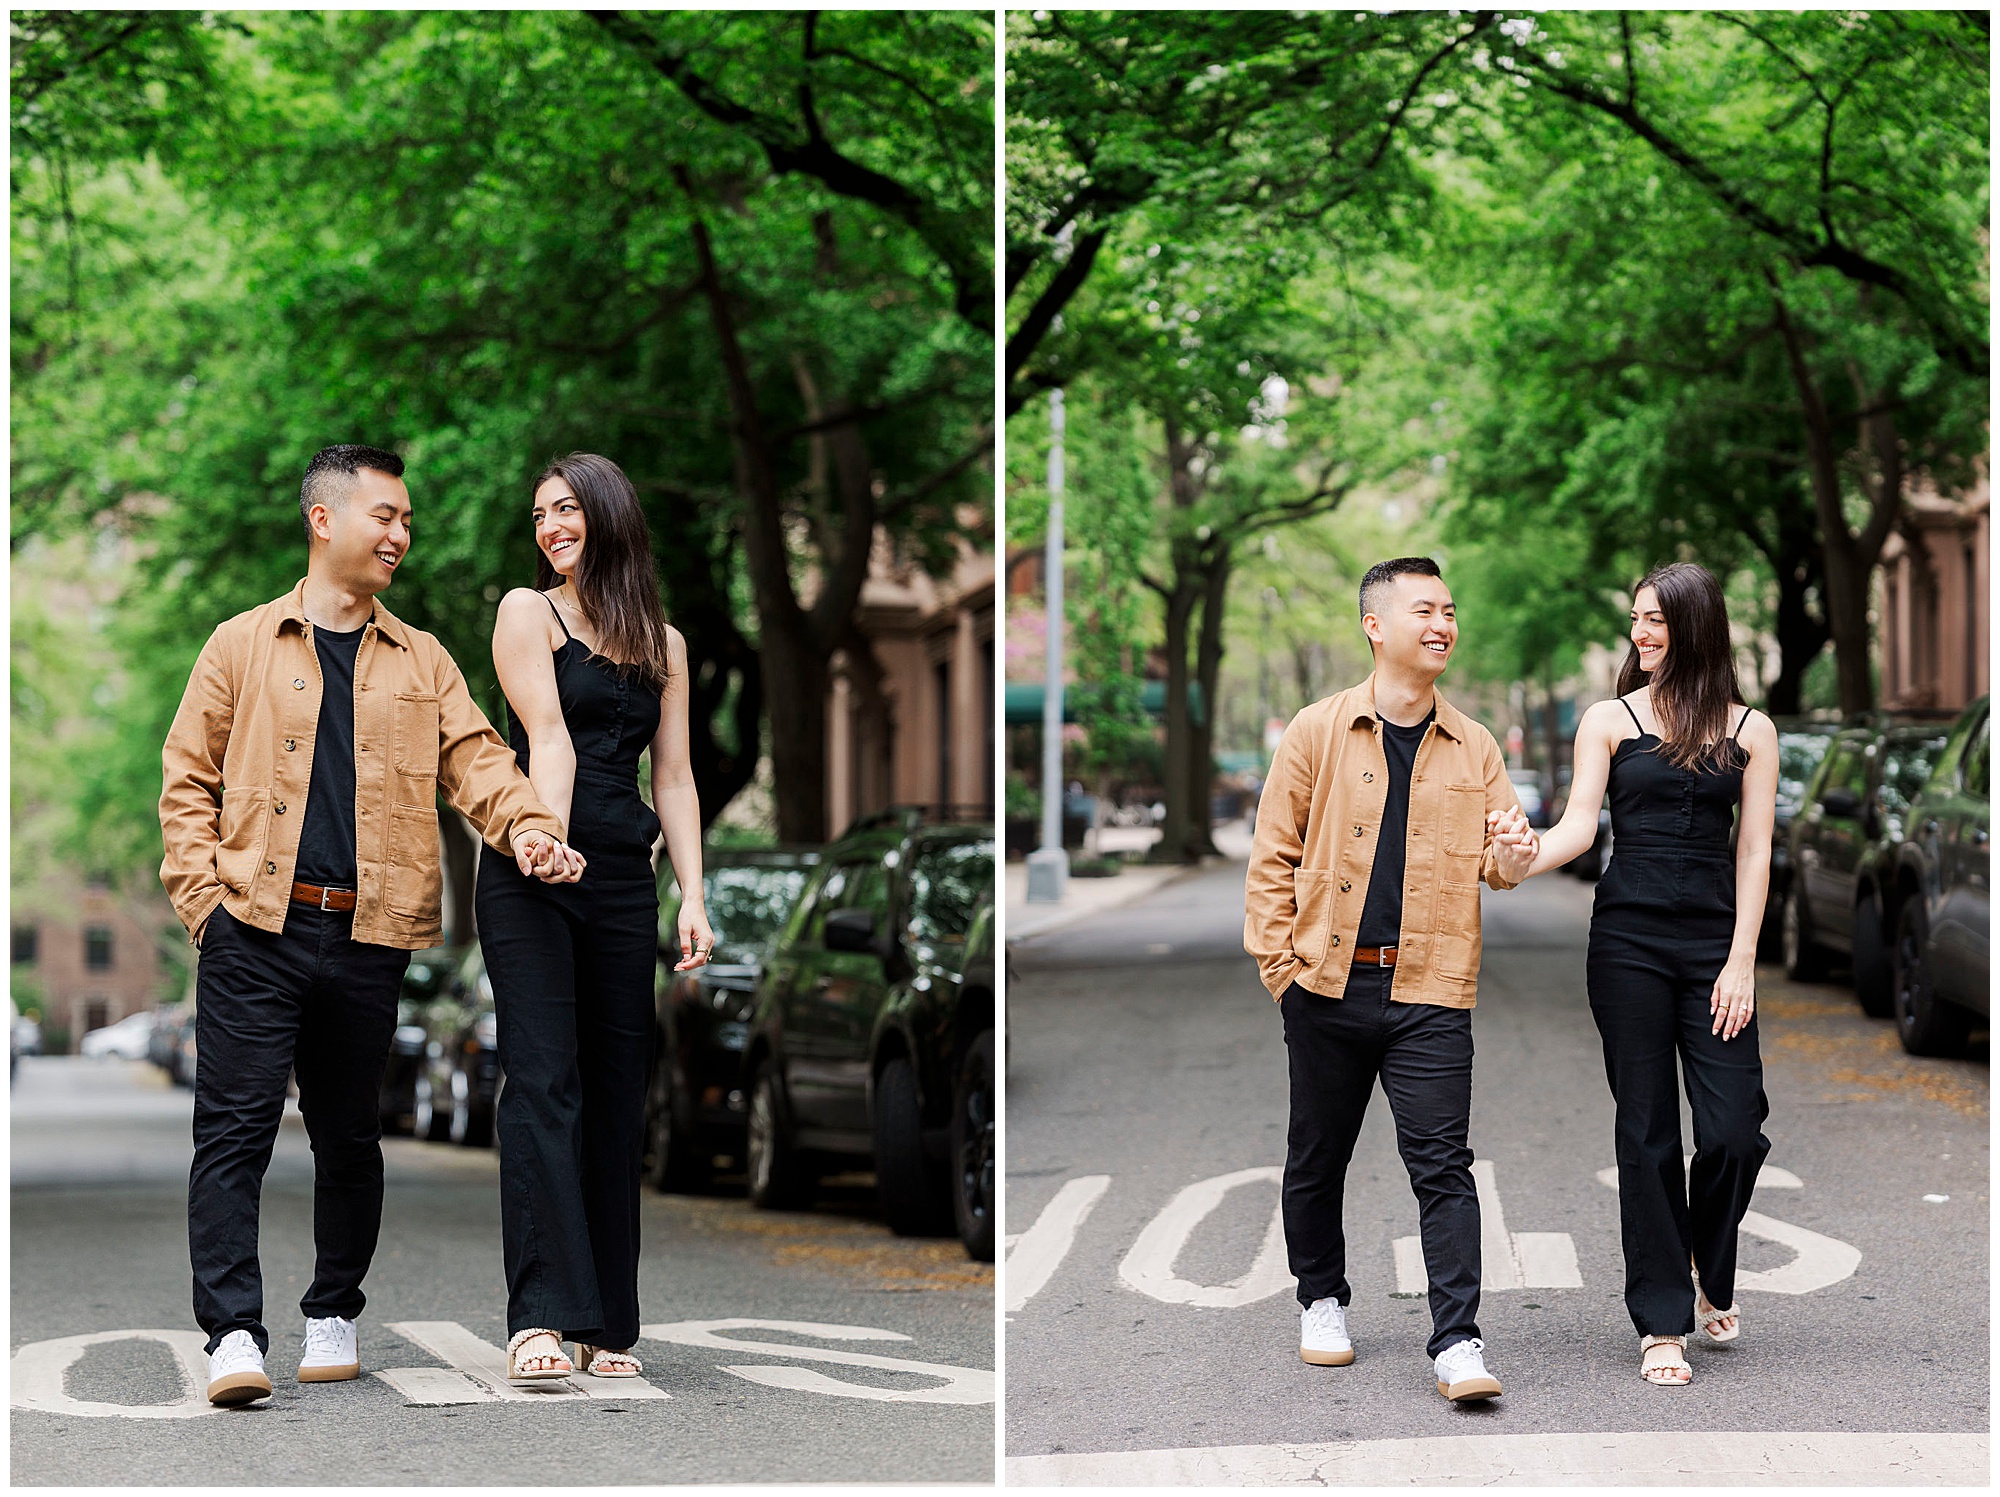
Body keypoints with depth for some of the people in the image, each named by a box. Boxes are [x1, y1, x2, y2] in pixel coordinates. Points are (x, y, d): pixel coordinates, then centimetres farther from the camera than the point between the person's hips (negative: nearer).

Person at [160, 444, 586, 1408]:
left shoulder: (423, 662, 16)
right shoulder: (242, 646, 9)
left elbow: (473, 760, 7)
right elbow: (187, 778, 8)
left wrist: (525, 825, -14)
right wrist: (204, 891, -4)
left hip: (369, 935, 3)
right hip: (254, 930, -2)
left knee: (349, 1135, 9)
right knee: (234, 1127, -9)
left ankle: (334, 1315, 22)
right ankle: (233, 1333, -12)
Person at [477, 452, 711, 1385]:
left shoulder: (664, 644, 16)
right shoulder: (527, 612, 5)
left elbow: (674, 780, 12)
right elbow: (548, 737, -9)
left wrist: (693, 899, 2)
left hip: (623, 882, 4)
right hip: (533, 876, -4)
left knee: (617, 1095, 3)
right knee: (543, 1081, -13)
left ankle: (607, 1326, 7)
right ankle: (540, 1316, -19)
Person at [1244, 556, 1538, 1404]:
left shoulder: (1473, 748, 8)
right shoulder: (1318, 732, 2)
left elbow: (1500, 858, 10)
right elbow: (1273, 856, 4)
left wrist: (1513, 856, -15)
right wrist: (1277, 963, -4)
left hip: (1429, 993, 0)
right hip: (1328, 985, 0)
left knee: (1442, 1163, -8)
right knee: (1318, 1155, 12)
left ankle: (1457, 1344, -11)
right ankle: (1322, 1300, 32)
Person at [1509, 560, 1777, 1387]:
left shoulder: (1750, 730, 8)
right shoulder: (1610, 720, 6)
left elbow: (1753, 852, 5)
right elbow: (1578, 827, -3)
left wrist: (1742, 962, -3)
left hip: (1713, 944, 1)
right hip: (1629, 942, -1)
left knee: (1735, 1129, -7)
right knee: (1647, 1131, 0)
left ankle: (1711, 1277, 22)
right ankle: (1663, 1323, 7)